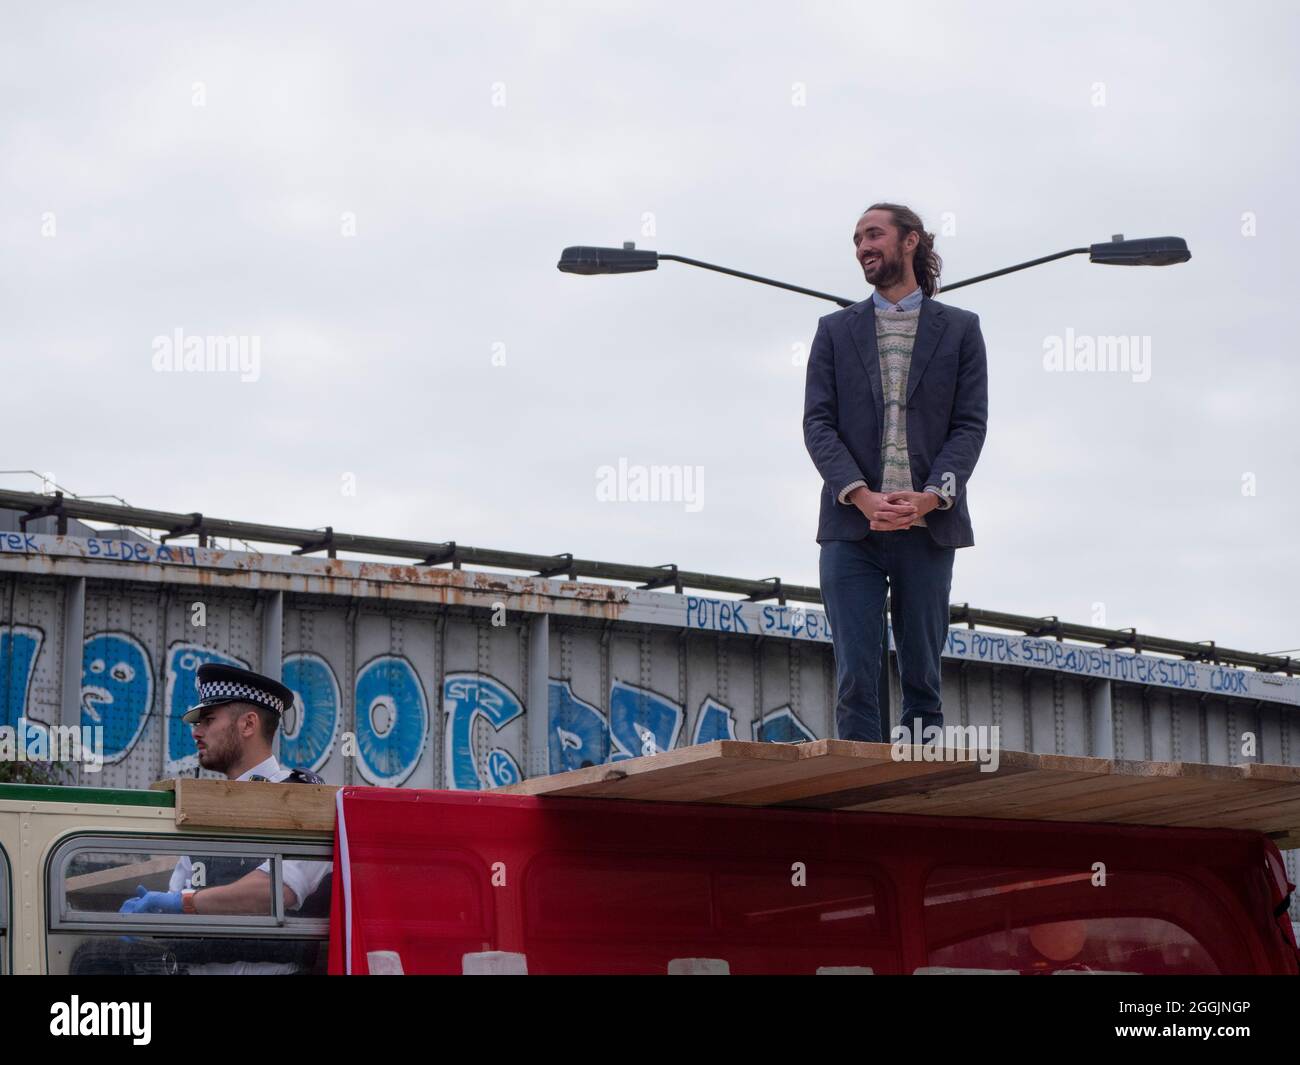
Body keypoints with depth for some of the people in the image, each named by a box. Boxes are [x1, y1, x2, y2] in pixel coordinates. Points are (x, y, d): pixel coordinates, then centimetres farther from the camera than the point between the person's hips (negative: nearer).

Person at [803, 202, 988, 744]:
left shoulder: (959, 329, 11)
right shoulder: (836, 330, 13)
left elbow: (970, 424, 3)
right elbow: (818, 422, 4)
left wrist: (930, 496, -14)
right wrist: (861, 495, -13)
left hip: (928, 528, 0)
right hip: (852, 525, 0)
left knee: (922, 674, 3)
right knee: (856, 676, -5)